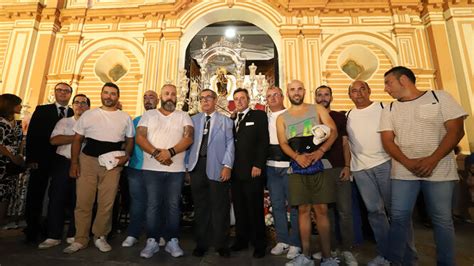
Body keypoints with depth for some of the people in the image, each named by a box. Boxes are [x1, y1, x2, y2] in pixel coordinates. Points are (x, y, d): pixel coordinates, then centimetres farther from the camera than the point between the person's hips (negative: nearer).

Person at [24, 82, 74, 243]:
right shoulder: (42, 110, 5)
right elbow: (31, 134, 0)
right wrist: (31, 158, -8)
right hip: (42, 160, 0)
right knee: (35, 195, 6)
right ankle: (32, 229, 20)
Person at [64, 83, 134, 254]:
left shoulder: (125, 118, 8)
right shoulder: (88, 115, 7)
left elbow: (130, 140, 12)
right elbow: (77, 140, 7)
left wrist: (126, 156, -6)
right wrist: (74, 163, -1)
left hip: (112, 164, 0)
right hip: (87, 161, 0)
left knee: (107, 203, 4)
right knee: (83, 202, 3)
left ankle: (100, 236, 22)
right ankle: (80, 239, 19)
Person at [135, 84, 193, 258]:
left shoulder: (183, 116, 7)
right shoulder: (148, 115, 9)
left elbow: (188, 138, -6)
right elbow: (140, 137, -1)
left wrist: (170, 151, -21)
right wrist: (156, 153, -16)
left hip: (176, 169, 0)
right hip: (152, 168, 1)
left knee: (173, 205, 7)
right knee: (152, 205, 6)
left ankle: (172, 241, 18)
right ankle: (152, 242, 18)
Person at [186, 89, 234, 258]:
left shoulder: (226, 121, 8)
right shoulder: (193, 120, 15)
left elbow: (230, 145, 1)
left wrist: (227, 166, -10)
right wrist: (187, 164, 3)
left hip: (217, 167, -2)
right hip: (197, 166, 3)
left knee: (220, 207, 3)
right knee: (200, 206, 10)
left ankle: (221, 244, 18)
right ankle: (201, 243, 23)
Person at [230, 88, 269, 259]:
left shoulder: (259, 115, 2)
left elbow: (263, 141, -7)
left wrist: (258, 165, -15)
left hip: (252, 170, -5)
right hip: (235, 171, 5)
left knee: (255, 209, 4)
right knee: (239, 208, 12)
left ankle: (259, 244, 18)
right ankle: (241, 240, 26)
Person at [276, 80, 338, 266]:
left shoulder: (318, 109, 8)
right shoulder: (282, 118, 11)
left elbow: (333, 131, -1)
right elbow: (283, 143, 2)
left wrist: (320, 151, -17)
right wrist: (297, 156, -17)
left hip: (319, 165, -1)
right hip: (298, 169, 1)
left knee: (321, 210, 0)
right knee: (303, 210, 5)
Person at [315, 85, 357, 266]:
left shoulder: (340, 117, 8)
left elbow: (345, 143, 5)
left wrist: (347, 166, -5)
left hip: (339, 169, 0)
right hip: (319, 170, 1)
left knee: (345, 211, 0)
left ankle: (347, 250, 13)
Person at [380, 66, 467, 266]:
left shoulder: (440, 97, 3)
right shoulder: (389, 110, 9)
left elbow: (456, 130, -4)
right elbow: (387, 141, 2)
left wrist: (433, 160, -16)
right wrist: (408, 162, -14)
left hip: (439, 170, -1)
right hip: (403, 171, 2)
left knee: (442, 219, 6)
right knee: (399, 217, 0)